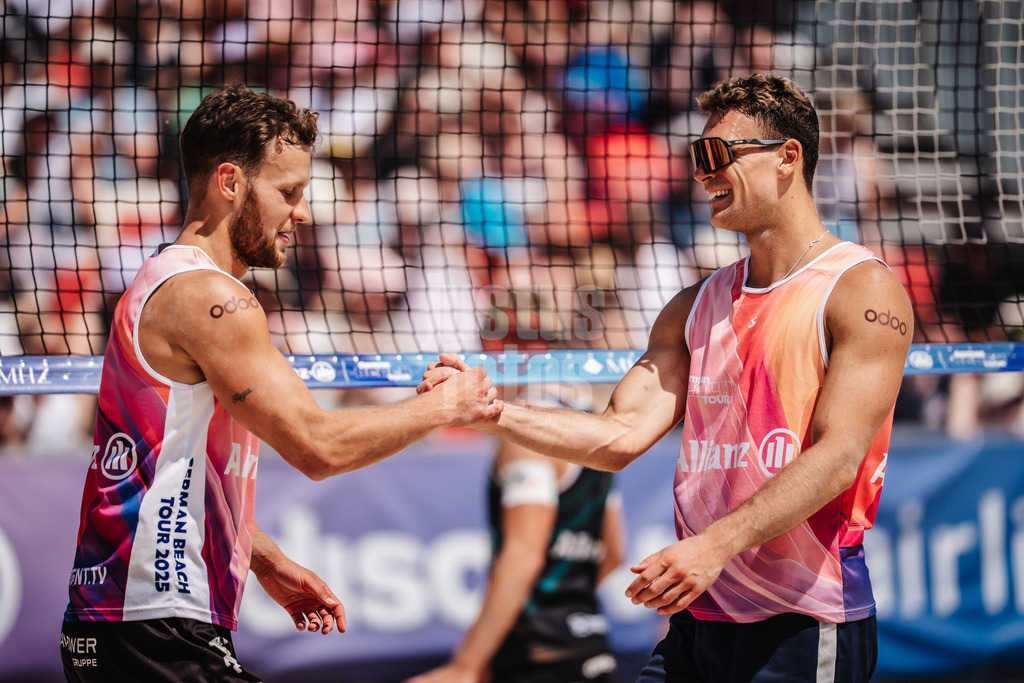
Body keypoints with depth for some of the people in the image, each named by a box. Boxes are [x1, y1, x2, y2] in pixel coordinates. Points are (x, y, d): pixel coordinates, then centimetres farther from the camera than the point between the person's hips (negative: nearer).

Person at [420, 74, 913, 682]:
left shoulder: (863, 290, -6)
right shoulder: (697, 308, 17)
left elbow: (837, 458, -16)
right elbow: (623, 435, 8)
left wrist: (716, 545, -26)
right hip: (696, 617, 6)